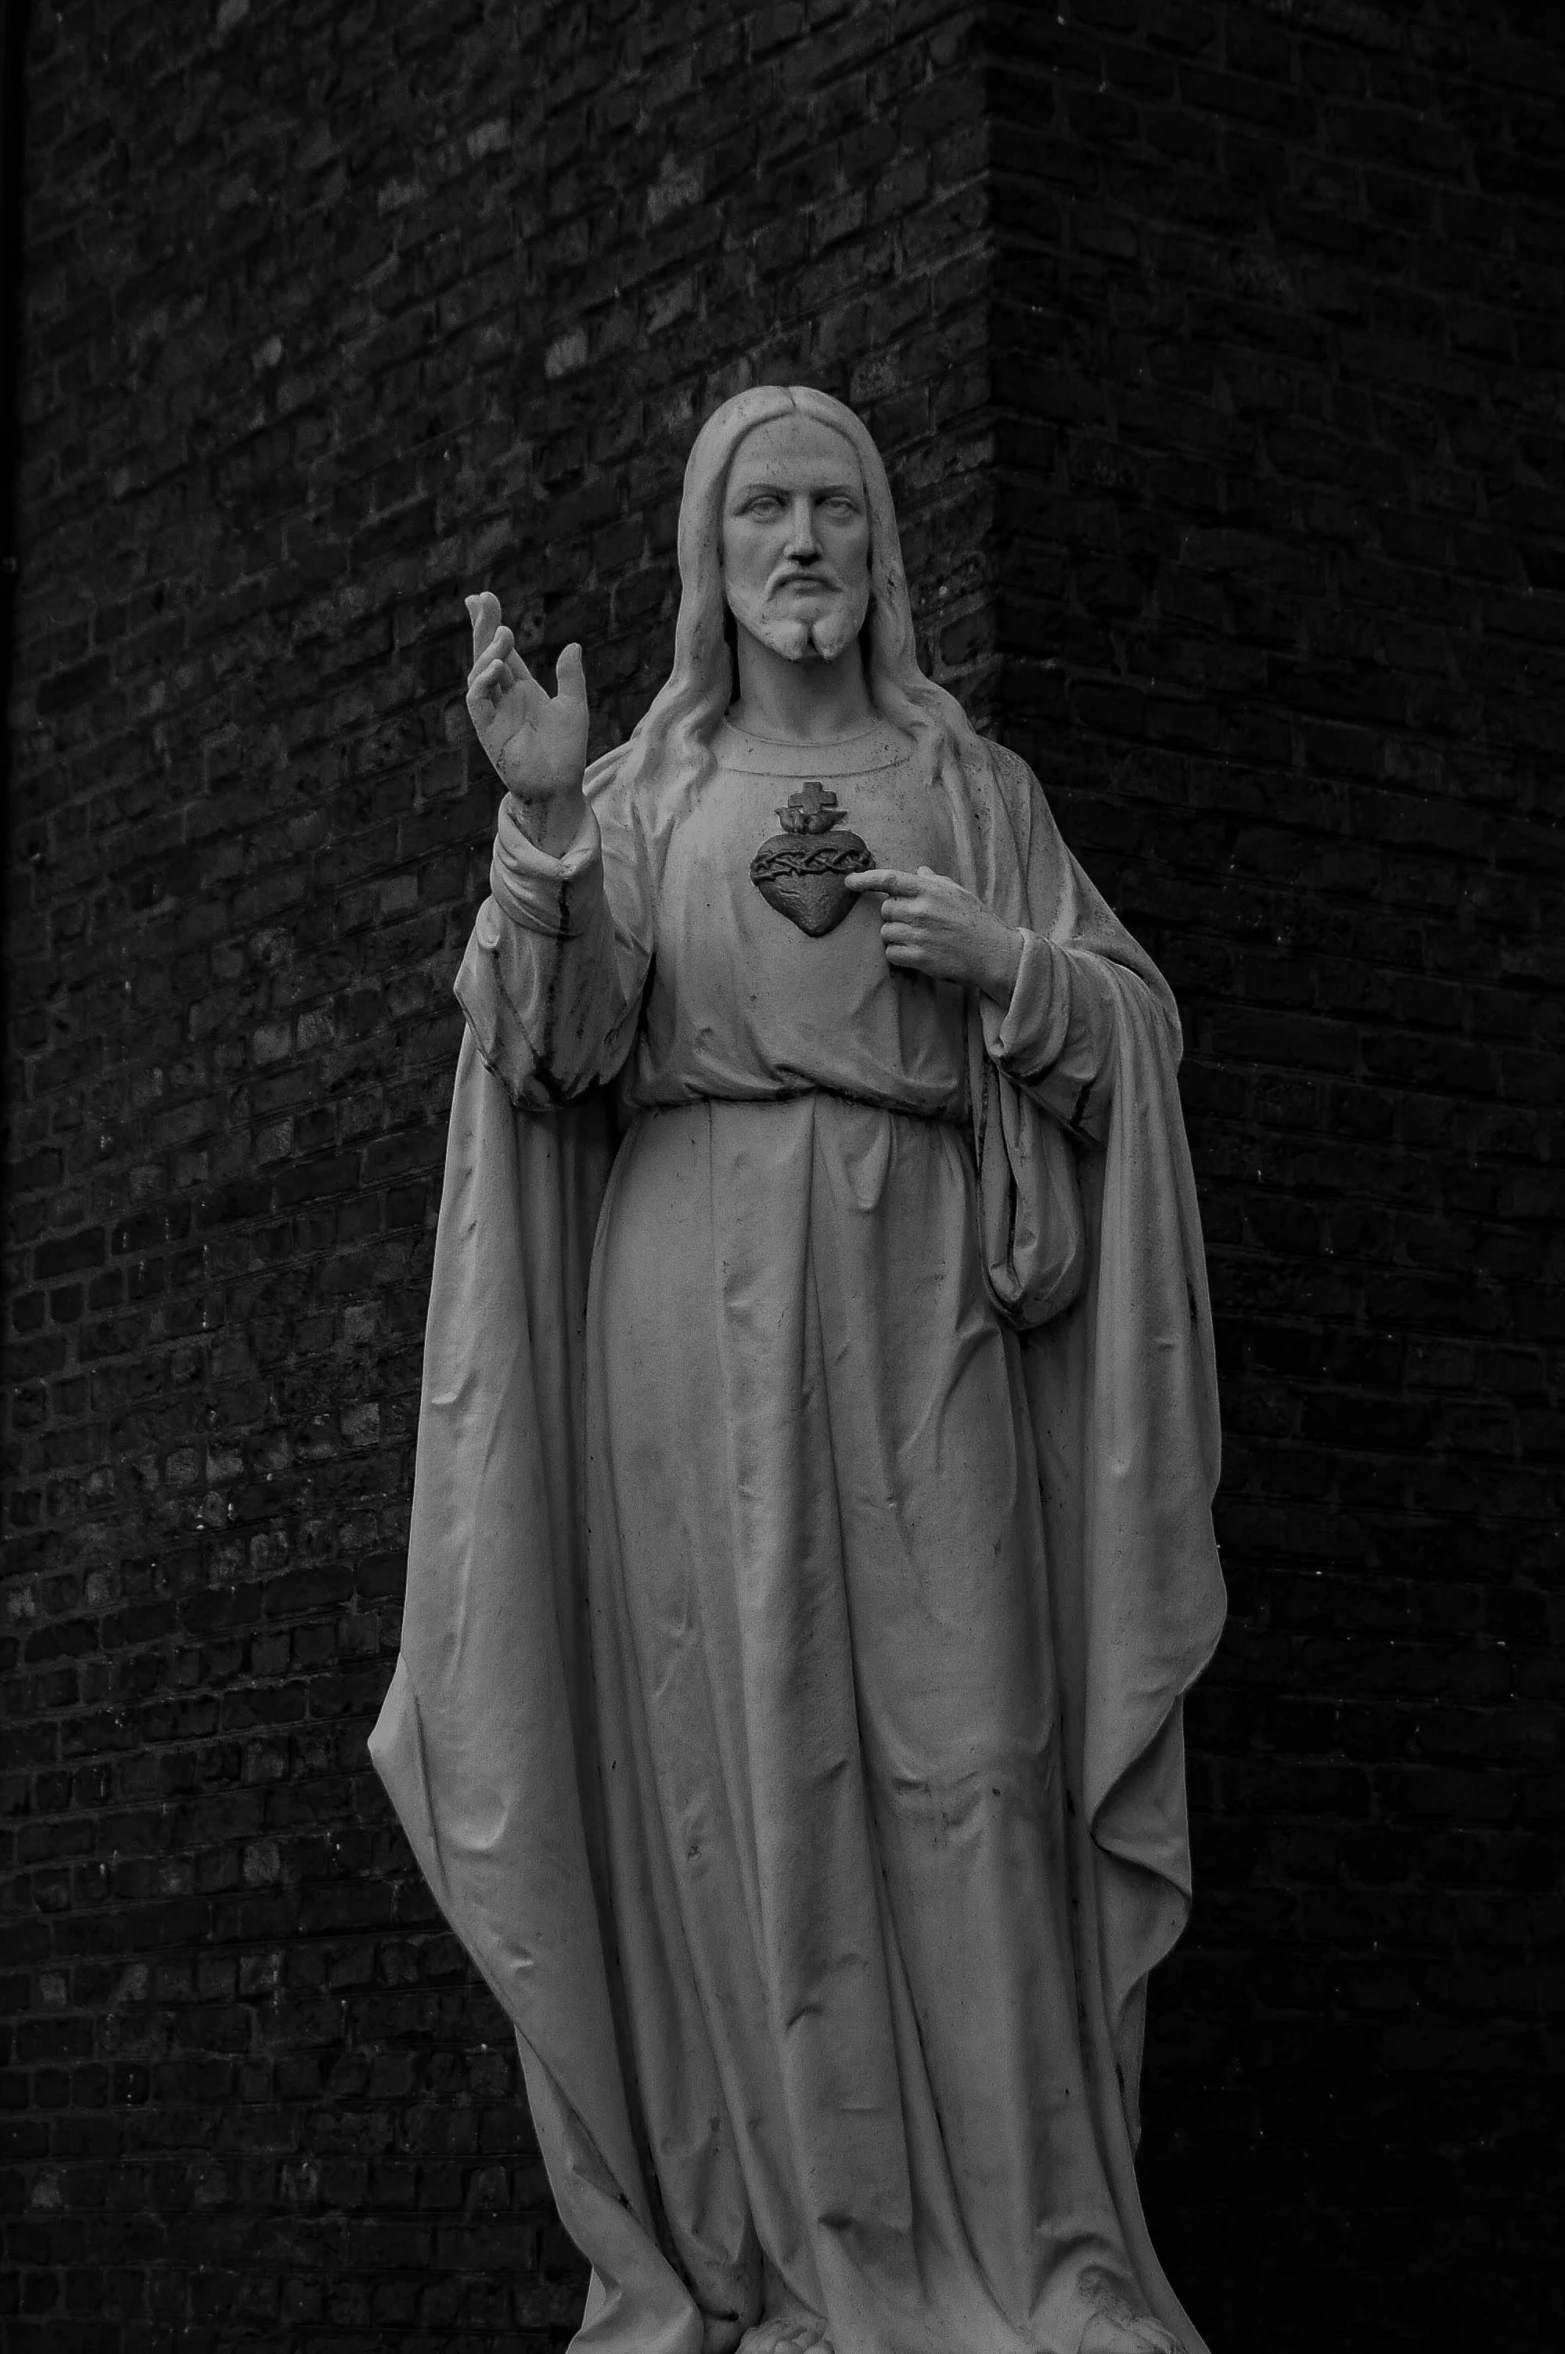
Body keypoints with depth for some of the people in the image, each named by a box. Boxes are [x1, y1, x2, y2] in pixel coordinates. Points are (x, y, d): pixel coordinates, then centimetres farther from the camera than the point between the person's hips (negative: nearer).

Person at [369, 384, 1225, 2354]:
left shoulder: (970, 783, 18)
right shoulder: (643, 794, 16)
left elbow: (1136, 1028, 13)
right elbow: (562, 1051, 1)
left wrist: (1006, 962, -6)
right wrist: (543, 830, -13)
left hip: (919, 1306, 0)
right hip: (697, 1289, 0)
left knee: (963, 1739, -9)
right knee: (734, 1740, -7)